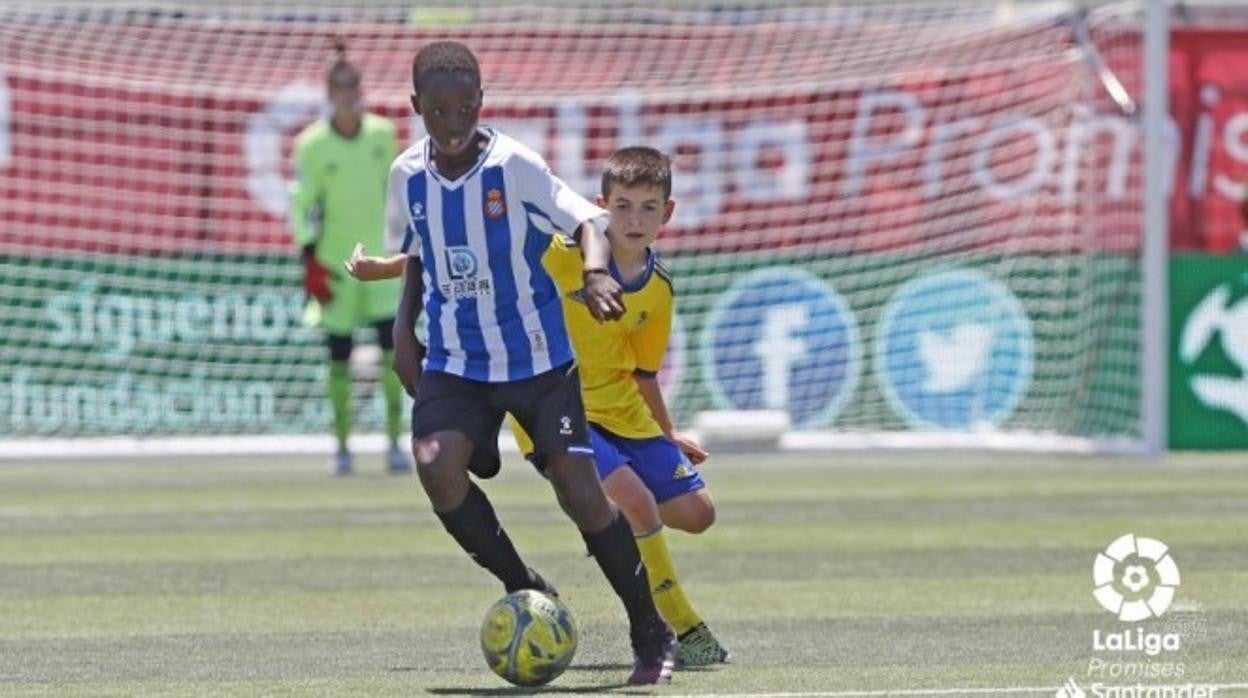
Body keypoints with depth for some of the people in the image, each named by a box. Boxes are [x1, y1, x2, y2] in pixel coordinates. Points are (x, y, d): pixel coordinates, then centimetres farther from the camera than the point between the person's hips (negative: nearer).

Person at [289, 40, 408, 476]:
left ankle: (395, 442, -2)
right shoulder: (312, 145, -6)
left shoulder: (383, 134, 3)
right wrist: (310, 263, -10)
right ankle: (342, 447, 13)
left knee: (392, 344, -9)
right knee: (339, 353, 2)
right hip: (335, 261, -2)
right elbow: (304, 205, -4)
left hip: (381, 258, 2)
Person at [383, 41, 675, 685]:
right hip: (453, 363, 3)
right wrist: (404, 326, 6)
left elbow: (586, 222, -19)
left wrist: (595, 273, -40)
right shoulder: (407, 176, 1)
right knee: (435, 464, -24)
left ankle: (652, 637, 9)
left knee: (580, 492, -10)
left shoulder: (515, 166, -12)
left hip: (538, 359, -3)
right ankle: (525, 592, -3)